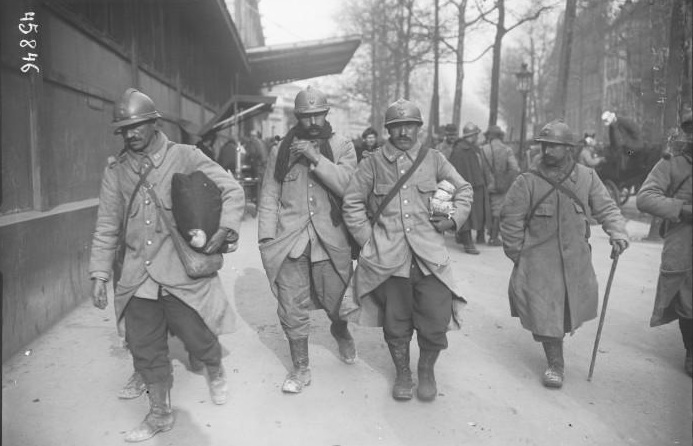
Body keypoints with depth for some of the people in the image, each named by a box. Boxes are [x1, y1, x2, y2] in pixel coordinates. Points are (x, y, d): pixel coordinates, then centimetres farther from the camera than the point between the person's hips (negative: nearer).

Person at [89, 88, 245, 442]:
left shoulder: (185, 157, -4)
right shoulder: (116, 170, 6)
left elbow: (232, 190, -2)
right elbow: (106, 226, 9)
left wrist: (225, 229, -17)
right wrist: (99, 274, 5)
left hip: (182, 272, -3)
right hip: (138, 277, 4)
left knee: (198, 338, 4)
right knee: (146, 350, 11)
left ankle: (215, 372, 41)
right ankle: (159, 415, 32)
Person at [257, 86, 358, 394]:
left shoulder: (342, 146, 4)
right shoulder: (281, 150, 8)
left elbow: (346, 184, -12)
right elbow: (269, 195, 7)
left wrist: (315, 157, -19)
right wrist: (266, 237, -1)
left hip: (330, 238, -1)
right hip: (289, 238, 1)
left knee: (337, 302, 9)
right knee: (292, 308, 2)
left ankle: (341, 334, 45)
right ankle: (300, 368, 21)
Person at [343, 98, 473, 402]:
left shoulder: (434, 160, 8)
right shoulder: (373, 164, 5)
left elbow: (463, 190, 19)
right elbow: (352, 202, 8)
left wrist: (454, 218, 4)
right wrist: (368, 238, 1)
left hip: (430, 255, 1)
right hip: (388, 256, 0)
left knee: (436, 318, -1)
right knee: (396, 322, 9)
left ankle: (426, 370, 27)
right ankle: (402, 373, 32)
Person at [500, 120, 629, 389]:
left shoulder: (587, 178, 1)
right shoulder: (527, 182, -7)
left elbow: (606, 208, 5)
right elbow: (510, 218, -4)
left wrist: (617, 233, -13)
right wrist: (516, 254, -4)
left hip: (576, 259, 3)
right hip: (538, 261, -3)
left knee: (571, 306, 15)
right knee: (546, 312, -2)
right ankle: (555, 364, 15)